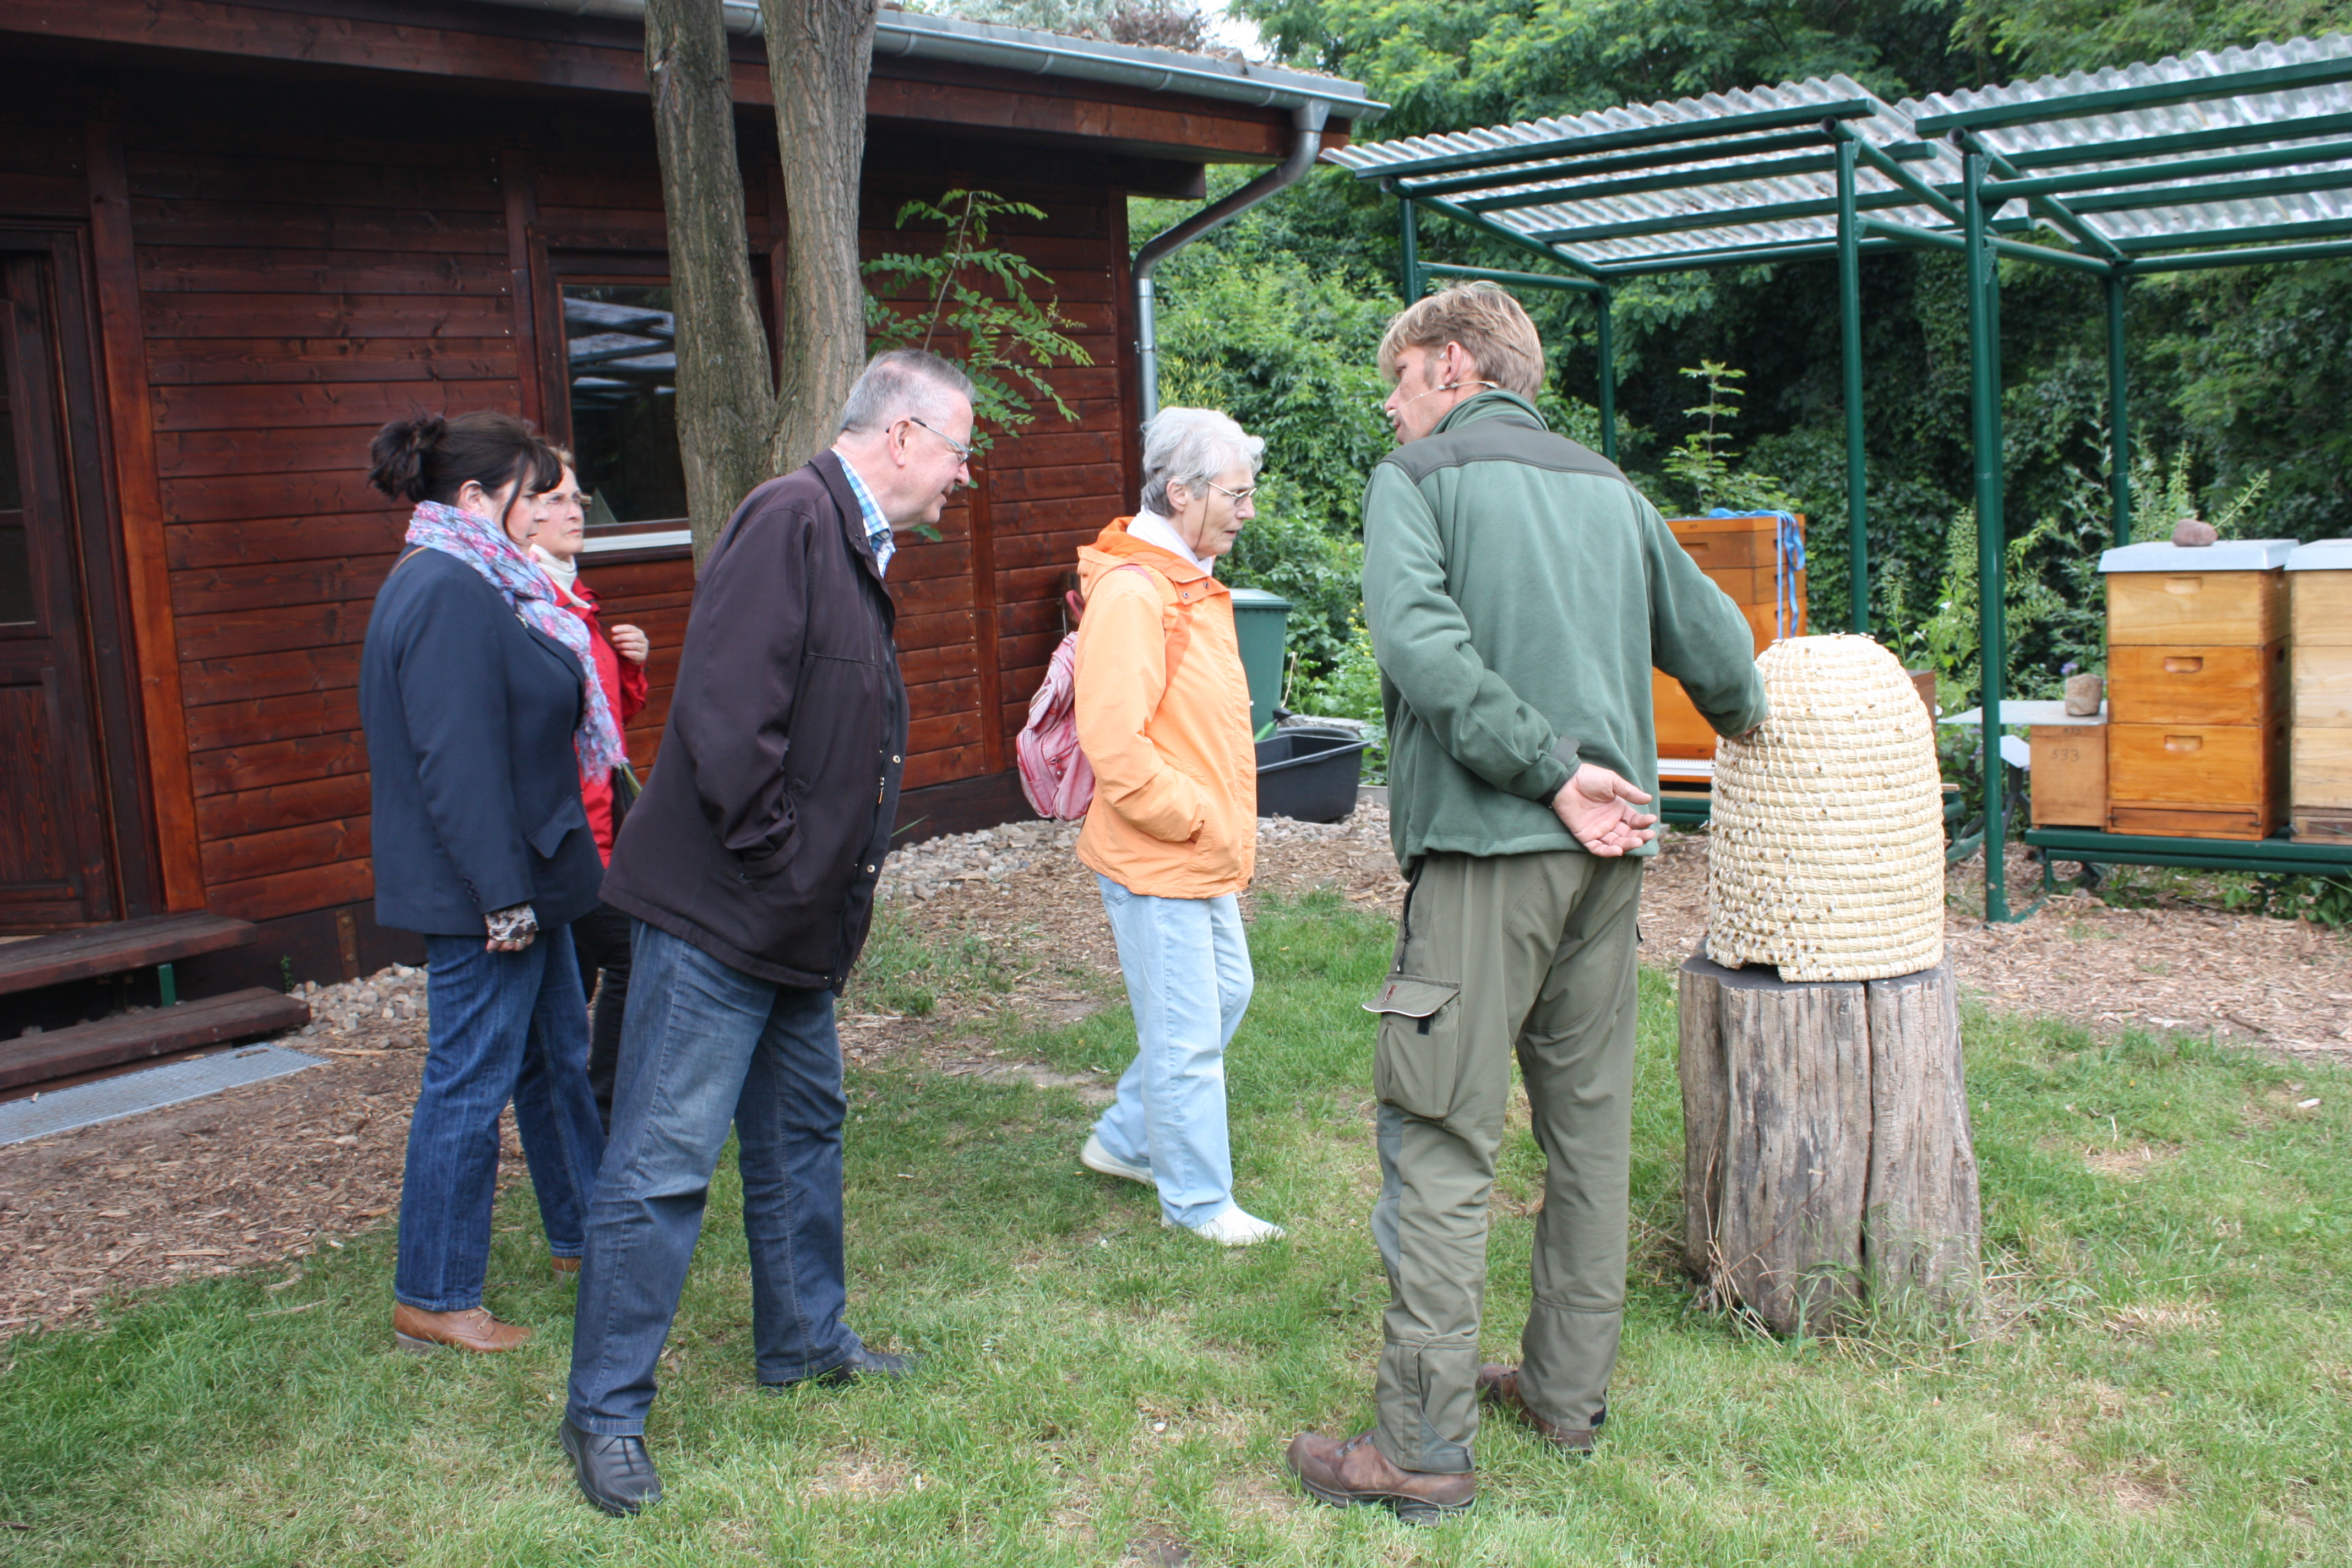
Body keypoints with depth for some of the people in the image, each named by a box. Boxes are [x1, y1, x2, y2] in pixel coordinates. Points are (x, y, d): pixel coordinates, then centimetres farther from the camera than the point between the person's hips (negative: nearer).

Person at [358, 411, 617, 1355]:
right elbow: (458, 763, -25)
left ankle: (582, 1233, 35)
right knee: (472, 1082, -1)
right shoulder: (449, 595, -20)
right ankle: (430, 1301, 10)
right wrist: (503, 895, -24)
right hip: (483, 890, -11)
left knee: (558, 1055, 20)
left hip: (521, 881, 11)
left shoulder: (467, 586, 14)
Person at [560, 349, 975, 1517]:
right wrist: (777, 859, -19)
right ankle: (604, 1413, 10)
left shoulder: (852, 544, 15)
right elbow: (726, 713, -26)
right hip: (717, 911, -10)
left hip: (798, 928, 10)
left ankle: (805, 1343, 37)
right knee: (663, 1166, -2)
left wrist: (837, 882, 13)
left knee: (803, 1133, 21)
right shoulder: (790, 521, -17)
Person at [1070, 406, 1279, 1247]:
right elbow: (1115, 744, -27)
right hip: (1155, 860, -10)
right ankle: (1198, 1202, 17)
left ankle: (1125, 1141, 35)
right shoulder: (1131, 594, -21)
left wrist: (1228, 824, 14)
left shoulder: (1192, 584, 12)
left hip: (1203, 856, 10)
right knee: (1186, 1035, 1)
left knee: (1226, 995, 21)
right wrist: (1197, 819, -18)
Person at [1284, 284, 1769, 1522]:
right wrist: (1740, 718, 38)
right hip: (1608, 851, 7)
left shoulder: (1417, 477, -1)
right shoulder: (1611, 490, 16)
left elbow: (1419, 639, -18)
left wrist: (1548, 766, -17)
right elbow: (1717, 643, 18)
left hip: (1486, 851, -6)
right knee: (1590, 1127, 15)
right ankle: (1569, 1390, 27)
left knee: (1440, 1147, -3)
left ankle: (1424, 1447, 1)